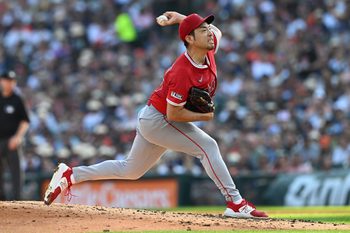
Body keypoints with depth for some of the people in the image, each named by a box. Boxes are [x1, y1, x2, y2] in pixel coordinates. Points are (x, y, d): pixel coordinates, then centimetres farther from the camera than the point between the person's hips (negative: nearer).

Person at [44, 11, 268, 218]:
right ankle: (236, 203, -13)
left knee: (130, 170, 19)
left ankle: (70, 175, 25)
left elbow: (216, 30, 18)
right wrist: (205, 116, -19)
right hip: (157, 120, -9)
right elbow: (173, 114, -28)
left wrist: (182, 18, 8)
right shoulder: (182, 73, -31)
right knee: (207, 146, -17)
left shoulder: (209, 53, -6)